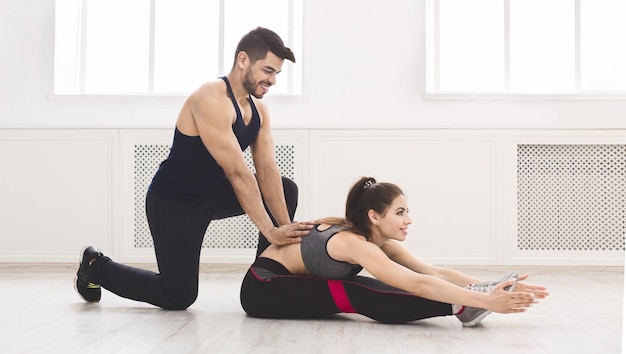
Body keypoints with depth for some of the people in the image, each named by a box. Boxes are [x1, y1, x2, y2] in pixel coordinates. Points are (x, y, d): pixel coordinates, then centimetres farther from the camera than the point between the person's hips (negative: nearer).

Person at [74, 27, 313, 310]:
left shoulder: (258, 109, -1)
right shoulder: (211, 99, -28)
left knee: (286, 191, -2)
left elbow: (267, 170, -9)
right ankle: (96, 266, 17)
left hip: (211, 193, 8)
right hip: (173, 202, -8)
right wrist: (270, 231, -33)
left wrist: (285, 227, -20)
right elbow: (237, 173, -32)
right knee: (178, 298, -5)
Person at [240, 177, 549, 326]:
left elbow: (435, 272, -13)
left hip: (292, 285, 9)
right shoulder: (353, 243, -31)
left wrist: (488, 289, -26)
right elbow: (418, 284, -40)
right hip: (263, 287, -9)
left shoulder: (381, 242, -5)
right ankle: (461, 308, -36)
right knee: (353, 294, -27)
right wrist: (486, 301, -46)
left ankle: (464, 301, -20)